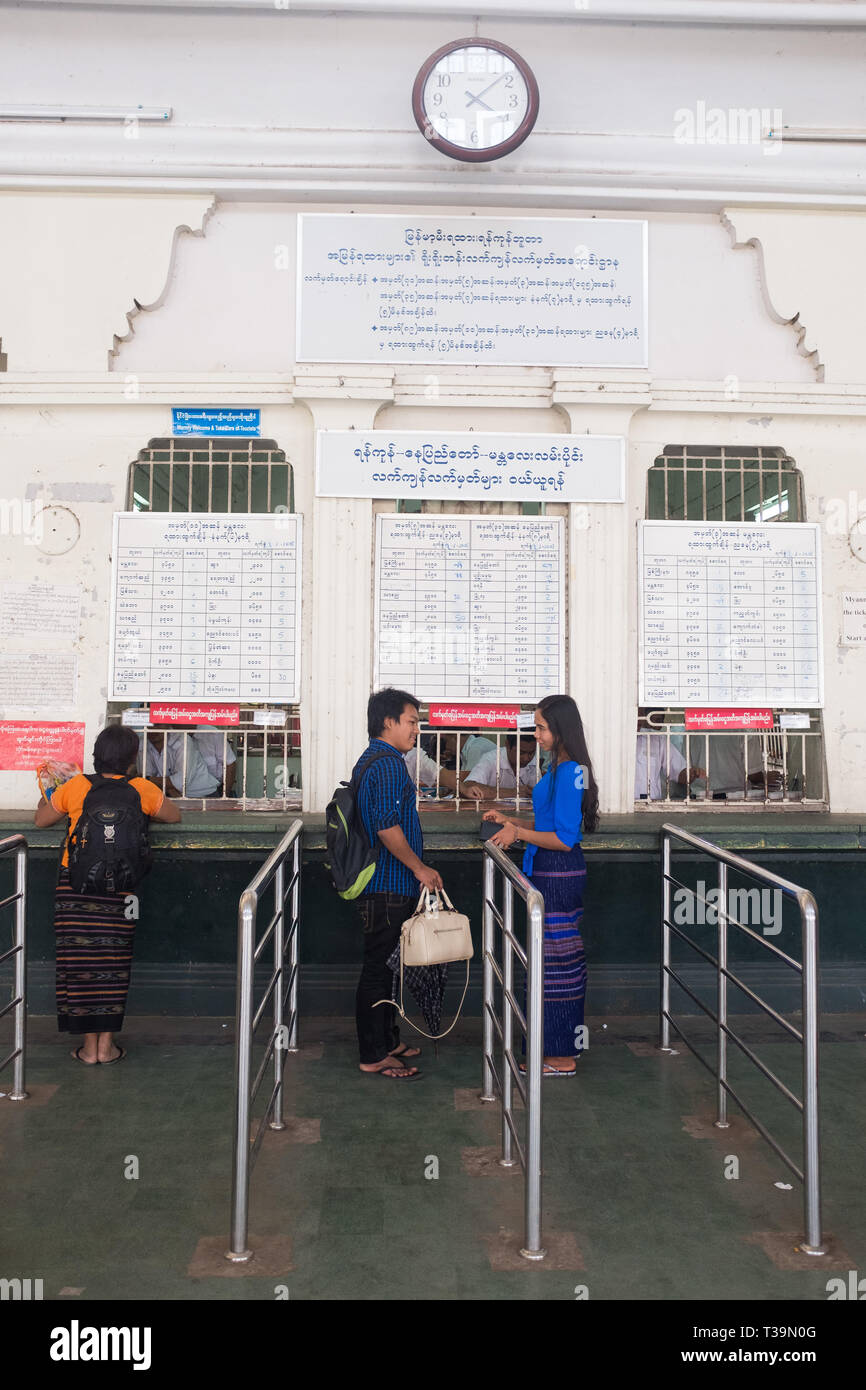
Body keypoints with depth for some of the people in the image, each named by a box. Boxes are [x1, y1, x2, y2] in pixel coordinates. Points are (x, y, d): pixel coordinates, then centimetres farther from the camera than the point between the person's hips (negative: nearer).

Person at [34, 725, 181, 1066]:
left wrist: (47, 799, 36)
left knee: (80, 962, 7)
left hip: (75, 885, 0)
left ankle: (89, 1047, 13)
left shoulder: (76, 786, 2)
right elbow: (174, 816, 17)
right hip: (119, 889, 0)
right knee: (112, 963, 9)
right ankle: (106, 1046, 14)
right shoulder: (141, 790, 1)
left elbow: (41, 819, 15)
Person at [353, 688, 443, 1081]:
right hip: (389, 887, -11)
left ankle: (387, 1040, 29)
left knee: (383, 966, 17)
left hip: (380, 883, 11)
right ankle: (374, 1056, 6)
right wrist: (419, 868, -16)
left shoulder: (370, 760, 16)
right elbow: (387, 827, -25)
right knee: (379, 969, -2)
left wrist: (416, 868, 26)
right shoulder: (388, 764, -17)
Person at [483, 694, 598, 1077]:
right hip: (555, 874, 10)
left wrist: (519, 833, -16)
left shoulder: (568, 772, -19)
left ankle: (561, 1057, 10)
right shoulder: (561, 769, 12)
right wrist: (510, 822, 11)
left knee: (556, 962, -1)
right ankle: (565, 1045, 27)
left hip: (558, 875, -10)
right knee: (564, 960, 16)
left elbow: (564, 839, -21)